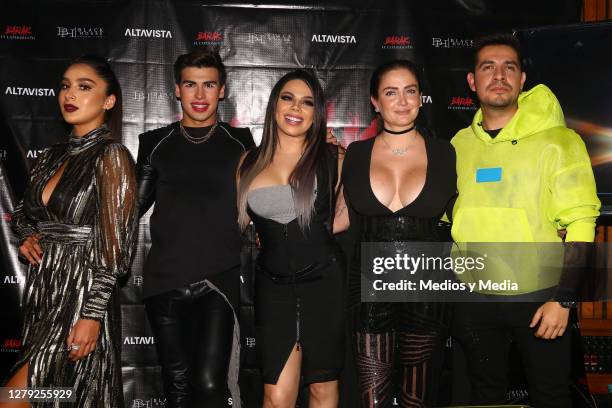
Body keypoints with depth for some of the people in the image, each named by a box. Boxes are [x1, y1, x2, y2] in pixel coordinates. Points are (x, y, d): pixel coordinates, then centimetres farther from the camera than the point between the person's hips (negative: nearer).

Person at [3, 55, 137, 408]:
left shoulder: (111, 157, -11)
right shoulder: (53, 156, 10)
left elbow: (113, 248, -15)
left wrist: (92, 316, -18)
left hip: (81, 298, -7)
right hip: (41, 291, 7)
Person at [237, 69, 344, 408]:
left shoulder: (331, 159, -1)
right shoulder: (250, 163, 4)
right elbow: (236, 222, 13)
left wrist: (314, 235, 7)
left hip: (322, 282, -1)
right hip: (273, 286, 1)